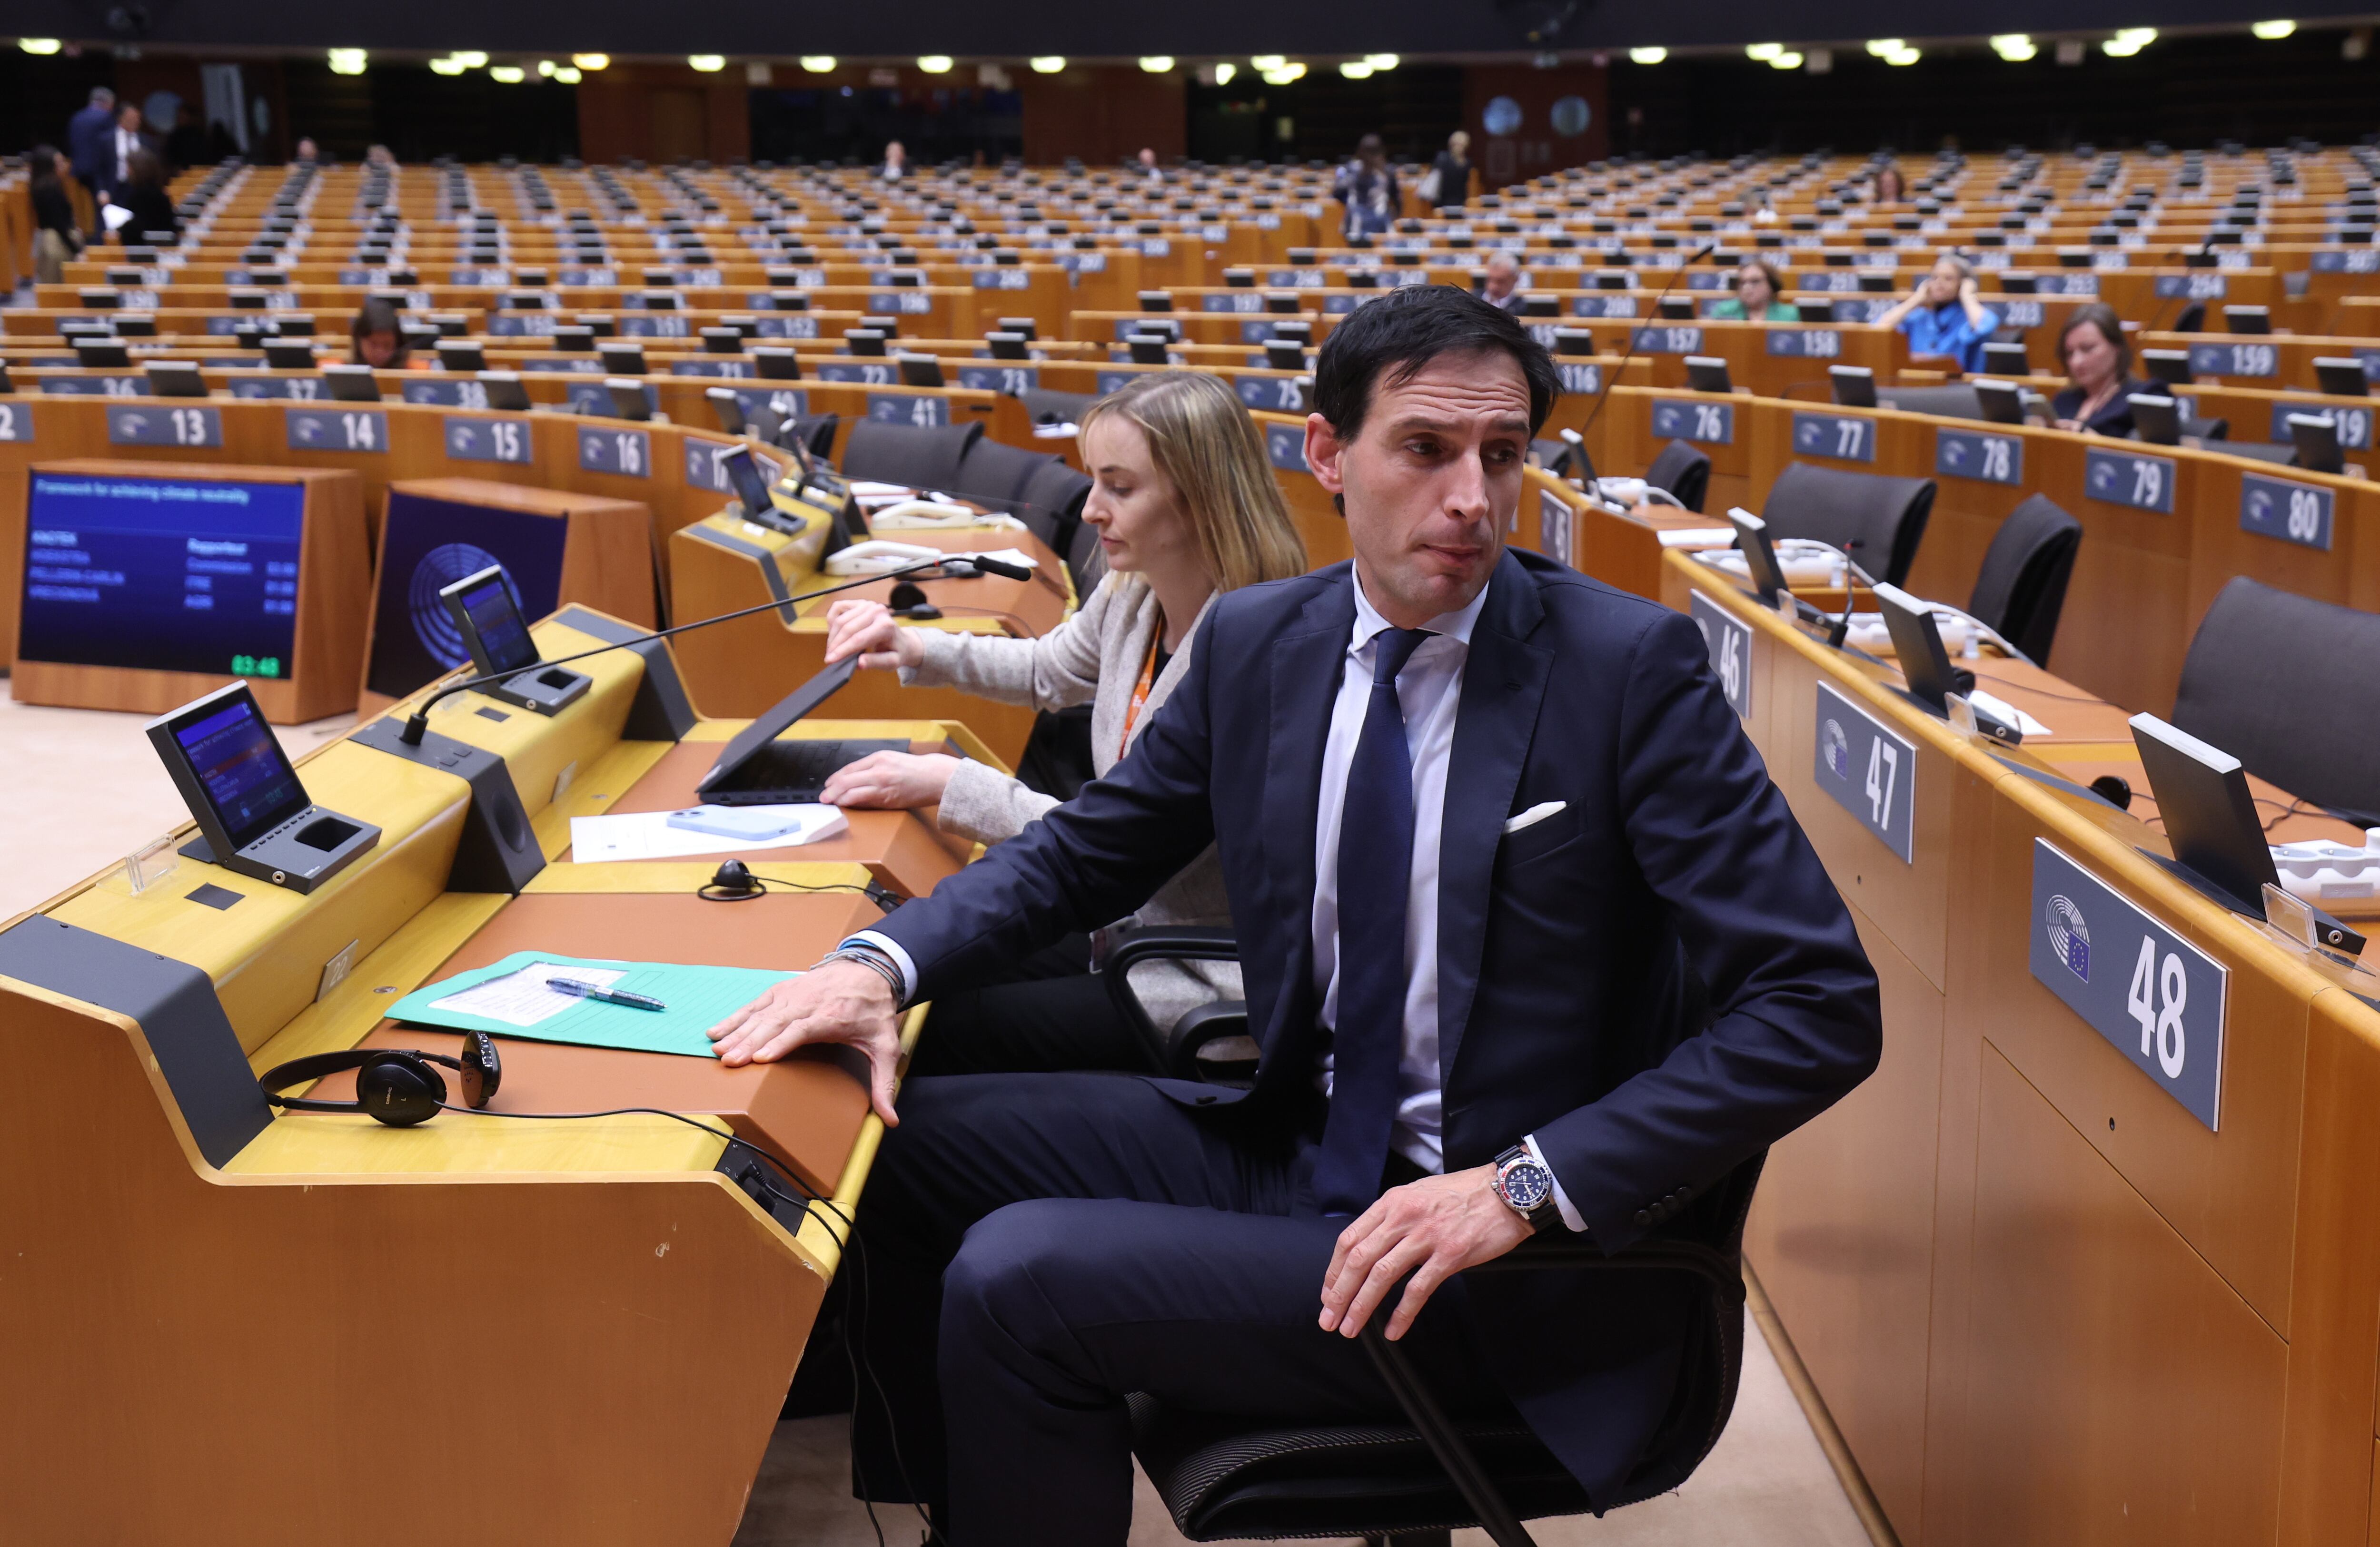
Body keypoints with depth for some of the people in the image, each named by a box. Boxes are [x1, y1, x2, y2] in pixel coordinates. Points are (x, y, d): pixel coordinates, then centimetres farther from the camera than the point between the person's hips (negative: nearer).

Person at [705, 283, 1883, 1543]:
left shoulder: (1629, 666, -15)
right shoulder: (1255, 642, 2)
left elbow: (1820, 1006, -18)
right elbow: (1083, 851, 14)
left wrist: (1527, 1183, -26)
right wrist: (880, 964, -6)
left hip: (1520, 1248, -6)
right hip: (1294, 1141, 6)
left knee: (1018, 1278, -20)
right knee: (902, 1145, 3)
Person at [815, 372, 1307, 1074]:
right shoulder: (1131, 598, 0)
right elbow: (1047, 671, 24)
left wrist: (951, 785, -22)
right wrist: (915, 650, 6)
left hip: (1198, 988, -8)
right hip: (1127, 925, 8)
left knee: (932, 1036, -9)